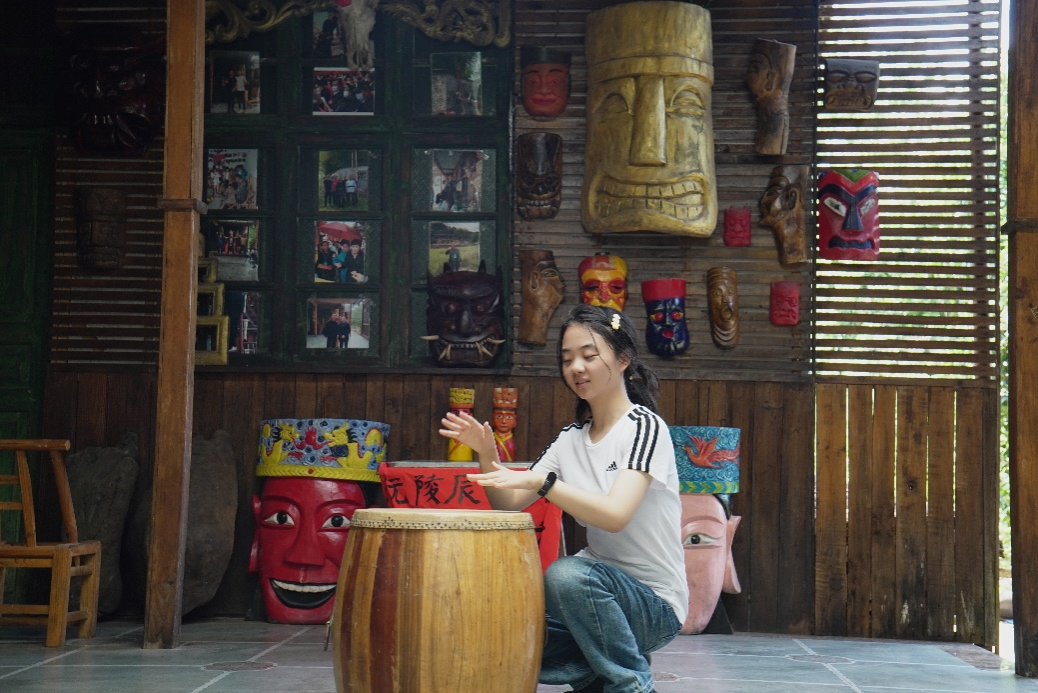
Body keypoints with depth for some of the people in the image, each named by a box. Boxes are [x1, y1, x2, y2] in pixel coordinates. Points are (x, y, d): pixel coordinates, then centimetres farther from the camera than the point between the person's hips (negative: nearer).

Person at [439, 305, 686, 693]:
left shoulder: (643, 426, -12)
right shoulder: (572, 438, 9)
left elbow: (615, 515, -28)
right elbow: (509, 504, 3)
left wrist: (541, 481, -37)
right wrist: (487, 455, -14)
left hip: (656, 606, -6)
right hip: (597, 593, 6)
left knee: (566, 573, -35)